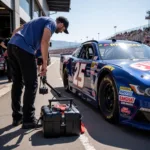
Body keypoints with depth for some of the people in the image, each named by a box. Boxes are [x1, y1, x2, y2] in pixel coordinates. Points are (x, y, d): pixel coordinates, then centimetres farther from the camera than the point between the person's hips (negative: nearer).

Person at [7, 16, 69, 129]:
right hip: (24, 49, -9)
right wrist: (45, 64, -8)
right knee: (31, 84, -2)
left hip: (12, 45, 9)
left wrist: (14, 45, 21)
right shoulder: (52, 23, 6)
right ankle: (28, 120, 3)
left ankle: (17, 117, 21)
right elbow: (44, 42, -12)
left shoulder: (40, 21, 32)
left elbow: (16, 31, 27)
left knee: (17, 83, 13)